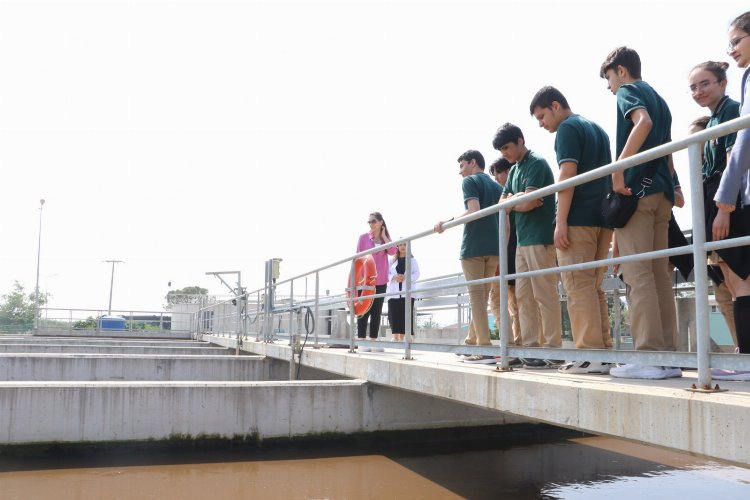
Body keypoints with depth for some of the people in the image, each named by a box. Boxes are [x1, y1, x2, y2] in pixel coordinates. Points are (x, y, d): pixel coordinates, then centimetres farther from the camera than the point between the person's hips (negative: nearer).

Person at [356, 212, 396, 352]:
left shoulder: (386, 238, 10)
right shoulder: (363, 238, 0)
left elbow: (392, 251, -9)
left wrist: (384, 236, -6)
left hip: (380, 281, 4)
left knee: (377, 312, 7)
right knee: (364, 310, -3)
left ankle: (373, 341, 13)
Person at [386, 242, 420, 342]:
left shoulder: (412, 260, 12)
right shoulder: (392, 260, 14)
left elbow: (416, 274, 4)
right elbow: (386, 273, 7)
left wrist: (406, 277, -14)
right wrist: (394, 277, -14)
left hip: (407, 291, -1)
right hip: (394, 291, 1)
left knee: (406, 314, -7)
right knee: (394, 314, -5)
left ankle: (402, 337, -5)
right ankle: (395, 337, -1)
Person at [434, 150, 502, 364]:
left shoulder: (470, 181, 0)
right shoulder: (496, 186, 20)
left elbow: (474, 211, -16)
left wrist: (446, 222, -11)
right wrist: (502, 247, 18)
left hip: (474, 246, -7)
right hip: (494, 247, 7)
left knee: (476, 295, -5)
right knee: (481, 296, 12)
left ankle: (485, 348, -9)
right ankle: (471, 342, 18)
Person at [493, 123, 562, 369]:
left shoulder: (536, 163, -8)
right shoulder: (514, 170, 19)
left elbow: (528, 202, -17)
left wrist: (512, 201, 2)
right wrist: (518, 200, -5)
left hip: (540, 238, -9)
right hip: (523, 239, 9)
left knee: (545, 295, -8)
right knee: (524, 296, 7)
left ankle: (552, 350, -5)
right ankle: (529, 347, 12)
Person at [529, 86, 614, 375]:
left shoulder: (567, 128, -3)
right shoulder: (597, 129, 23)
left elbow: (568, 174, -14)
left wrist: (560, 221, -17)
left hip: (578, 218, -9)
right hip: (602, 218, 9)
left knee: (578, 287, -8)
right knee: (593, 287, 10)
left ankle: (589, 355, -9)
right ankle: (603, 351, 8)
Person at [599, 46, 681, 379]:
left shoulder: (628, 91, 2)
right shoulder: (658, 99, 26)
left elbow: (642, 122, -21)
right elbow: (668, 156, 23)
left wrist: (618, 168, -23)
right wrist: (665, 187, 22)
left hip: (635, 190, -8)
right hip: (661, 192, 8)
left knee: (638, 274, -10)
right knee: (659, 274, 6)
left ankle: (648, 355, -12)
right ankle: (667, 355, 7)